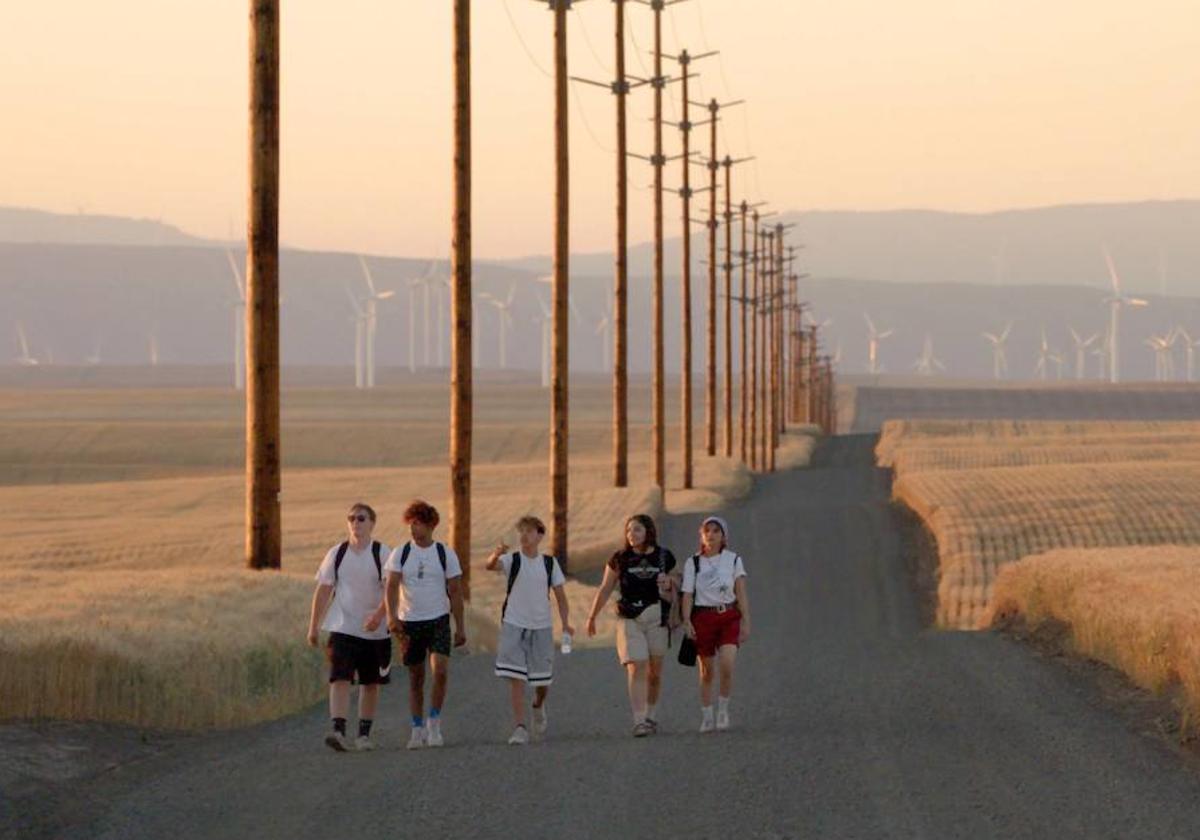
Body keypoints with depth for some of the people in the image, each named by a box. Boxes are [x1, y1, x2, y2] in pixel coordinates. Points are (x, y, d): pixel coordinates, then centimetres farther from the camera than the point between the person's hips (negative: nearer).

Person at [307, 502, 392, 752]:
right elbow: (323, 590, 8)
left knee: (370, 683, 8)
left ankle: (364, 734, 18)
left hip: (375, 630, 0)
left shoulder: (381, 554, -3)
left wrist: (379, 615, -28)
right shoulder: (336, 554, 4)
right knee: (340, 678, -15)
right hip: (343, 628, 0)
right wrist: (313, 626, 6)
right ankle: (338, 730, -24)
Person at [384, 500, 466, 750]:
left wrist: (460, 627, 4)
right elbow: (391, 586, -7)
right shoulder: (400, 553, 1)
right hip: (409, 621, 1)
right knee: (415, 679, 6)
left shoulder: (446, 554, 1)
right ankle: (418, 730, 15)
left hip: (438, 620, -1)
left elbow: (455, 592, 5)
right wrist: (391, 616, -22)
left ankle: (434, 722, -2)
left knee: (440, 670, -18)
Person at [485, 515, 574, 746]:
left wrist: (565, 623, -1)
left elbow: (560, 595, 9)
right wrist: (496, 555, -47)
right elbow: (490, 566, -24)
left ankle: (538, 707, 41)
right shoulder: (512, 560, -3)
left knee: (542, 680, 8)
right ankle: (519, 728, -10)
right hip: (514, 625, -2)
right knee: (516, 679, -10)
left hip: (542, 626, 2)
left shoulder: (550, 562, 5)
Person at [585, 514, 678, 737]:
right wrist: (592, 618, 14)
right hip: (629, 619, -1)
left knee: (655, 670, 9)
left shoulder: (664, 557, 3)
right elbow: (605, 590, 10)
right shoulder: (620, 559, 2)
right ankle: (639, 721, -17)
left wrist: (668, 588, -13)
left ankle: (651, 715, 29)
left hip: (657, 618, 1)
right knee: (636, 668, -12)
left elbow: (674, 591, 11)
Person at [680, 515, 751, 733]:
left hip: (729, 617, -1)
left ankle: (723, 709, 1)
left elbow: (741, 594, 4)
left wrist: (746, 621, -2)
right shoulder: (692, 563, 5)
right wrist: (686, 621, -12)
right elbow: (688, 594, 0)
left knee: (727, 665, -18)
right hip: (703, 618, 1)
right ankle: (706, 717, 15)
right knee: (706, 670, 5)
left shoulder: (733, 560, 5)